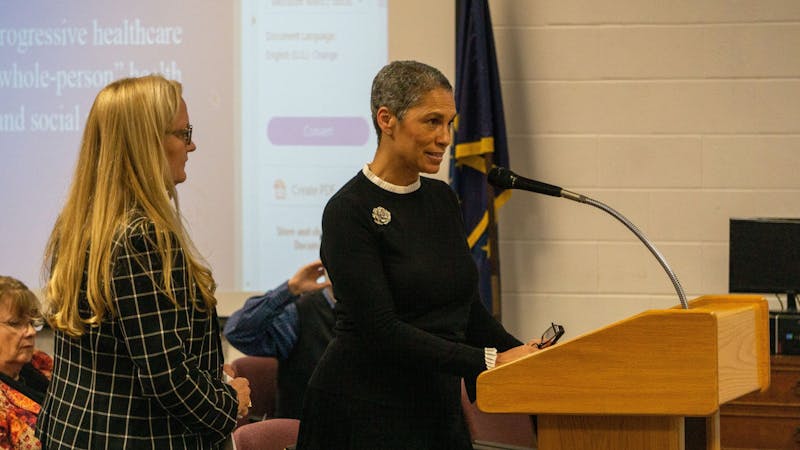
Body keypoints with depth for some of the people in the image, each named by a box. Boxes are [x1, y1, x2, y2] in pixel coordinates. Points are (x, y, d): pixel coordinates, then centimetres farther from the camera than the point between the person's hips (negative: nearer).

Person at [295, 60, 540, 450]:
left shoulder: (442, 200, 10)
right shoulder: (350, 211, -13)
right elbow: (381, 330, -20)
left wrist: (527, 357, 0)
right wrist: (489, 361, -23)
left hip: (437, 409, 7)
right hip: (364, 414, -7)